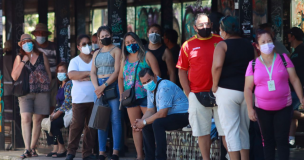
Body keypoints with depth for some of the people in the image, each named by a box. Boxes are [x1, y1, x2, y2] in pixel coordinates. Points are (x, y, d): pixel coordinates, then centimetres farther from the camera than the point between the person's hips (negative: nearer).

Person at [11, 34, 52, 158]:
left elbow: (49, 74, 16)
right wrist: (23, 62, -7)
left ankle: (33, 148, 10)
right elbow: (14, 77, 0)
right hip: (26, 92, -1)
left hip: (41, 92, 1)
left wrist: (46, 86, 5)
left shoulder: (42, 56, 11)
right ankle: (27, 149, -20)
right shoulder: (19, 58, 9)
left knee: (37, 120, 1)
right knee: (25, 118, -16)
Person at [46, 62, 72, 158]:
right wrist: (53, 114, 4)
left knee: (53, 124, -26)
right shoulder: (61, 86, 20)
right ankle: (55, 148, -10)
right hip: (60, 113, 9)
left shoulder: (69, 84, -10)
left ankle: (62, 149, -17)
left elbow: (68, 101, -19)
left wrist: (57, 114, -19)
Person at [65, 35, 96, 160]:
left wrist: (84, 77, -9)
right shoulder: (75, 61, 4)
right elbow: (71, 75, -13)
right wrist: (88, 73, -14)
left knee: (91, 126, 3)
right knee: (77, 124, -8)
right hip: (79, 98, -3)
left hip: (94, 98, 3)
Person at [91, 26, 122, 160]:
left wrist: (104, 86, -15)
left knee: (115, 119, -6)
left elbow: (117, 71, -9)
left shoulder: (116, 51, 1)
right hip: (99, 87, 5)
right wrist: (97, 87, -7)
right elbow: (93, 72, 11)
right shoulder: (97, 53, 19)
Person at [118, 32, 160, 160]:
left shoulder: (147, 56, 1)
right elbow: (120, 78, 21)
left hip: (146, 96, -5)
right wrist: (121, 95, 10)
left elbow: (157, 75, -4)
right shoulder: (125, 59, 15)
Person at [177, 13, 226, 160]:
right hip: (198, 95, 0)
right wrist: (188, 93, -3)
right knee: (203, 131, 6)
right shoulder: (188, 45, 3)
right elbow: (182, 71, 5)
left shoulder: (220, 42, 4)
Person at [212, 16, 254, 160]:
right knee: (244, 130, 16)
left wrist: (215, 84, -10)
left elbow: (217, 65, -23)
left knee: (231, 131, -2)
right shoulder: (249, 45, 9)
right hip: (246, 91, 6)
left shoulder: (222, 45, -8)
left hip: (227, 90, -6)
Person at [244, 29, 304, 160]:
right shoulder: (253, 65, 1)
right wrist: (250, 109, -4)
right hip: (263, 110, 1)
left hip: (284, 108, -1)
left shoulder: (283, 59, 1)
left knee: (282, 140, -4)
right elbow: (248, 88, 3)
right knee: (268, 140, 7)